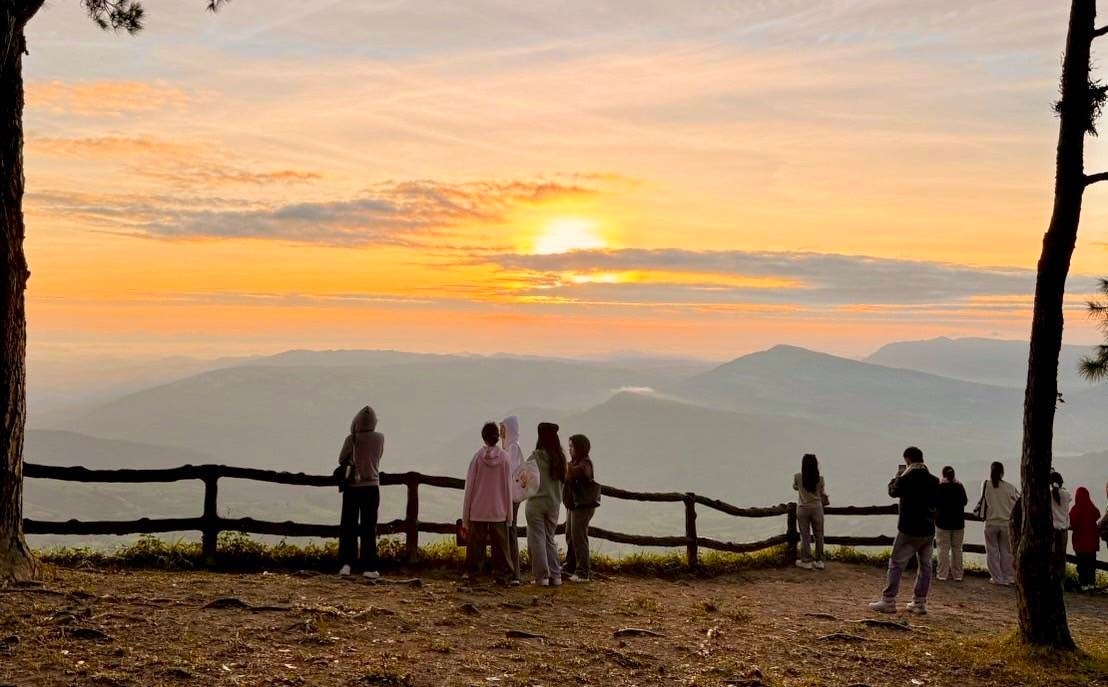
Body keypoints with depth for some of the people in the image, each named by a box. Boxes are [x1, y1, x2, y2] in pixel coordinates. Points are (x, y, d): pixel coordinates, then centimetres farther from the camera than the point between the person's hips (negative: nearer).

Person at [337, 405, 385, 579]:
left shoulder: (352, 439, -9)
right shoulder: (380, 438, -4)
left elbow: (341, 460, 1)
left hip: (352, 487, -1)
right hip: (371, 487, 1)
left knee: (348, 527, 7)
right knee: (369, 528, 6)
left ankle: (346, 564, -3)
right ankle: (368, 567, 3)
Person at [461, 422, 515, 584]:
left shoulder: (478, 456, -5)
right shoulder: (504, 457, -4)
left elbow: (469, 487, -2)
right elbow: (508, 487, 1)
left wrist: (465, 516, 5)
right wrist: (509, 514, 8)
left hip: (478, 511, 0)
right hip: (499, 511, 0)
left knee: (475, 545, 7)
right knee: (500, 545, 6)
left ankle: (471, 574, 7)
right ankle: (504, 574, 4)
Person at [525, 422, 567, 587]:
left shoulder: (536, 456, -12)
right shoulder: (560, 457, 1)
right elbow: (563, 479, 6)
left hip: (536, 502, -5)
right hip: (554, 503, 5)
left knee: (537, 539, 3)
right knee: (550, 538, 14)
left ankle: (542, 576, 1)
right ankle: (555, 575, 11)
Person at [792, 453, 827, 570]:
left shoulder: (798, 477, -9)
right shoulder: (820, 478, -10)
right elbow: (822, 494, 4)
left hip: (803, 509, -1)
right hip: (817, 508, 1)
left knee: (805, 536, 6)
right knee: (819, 535, 12)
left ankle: (806, 561, 11)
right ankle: (819, 561, 17)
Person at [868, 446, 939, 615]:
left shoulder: (906, 478, -13)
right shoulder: (933, 480, 1)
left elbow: (893, 491, 3)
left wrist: (899, 474, 16)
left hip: (908, 530, -5)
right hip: (928, 531, 5)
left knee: (896, 564, 1)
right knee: (925, 566, 11)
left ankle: (888, 601, 0)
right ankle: (920, 603, 13)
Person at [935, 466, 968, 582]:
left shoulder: (939, 487, -11)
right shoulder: (959, 487, -2)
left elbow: (934, 503, -6)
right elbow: (965, 501, 12)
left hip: (943, 522, -3)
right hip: (958, 523, 3)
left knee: (943, 549, 2)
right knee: (957, 548, 10)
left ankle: (943, 574, 1)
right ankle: (957, 574, 12)